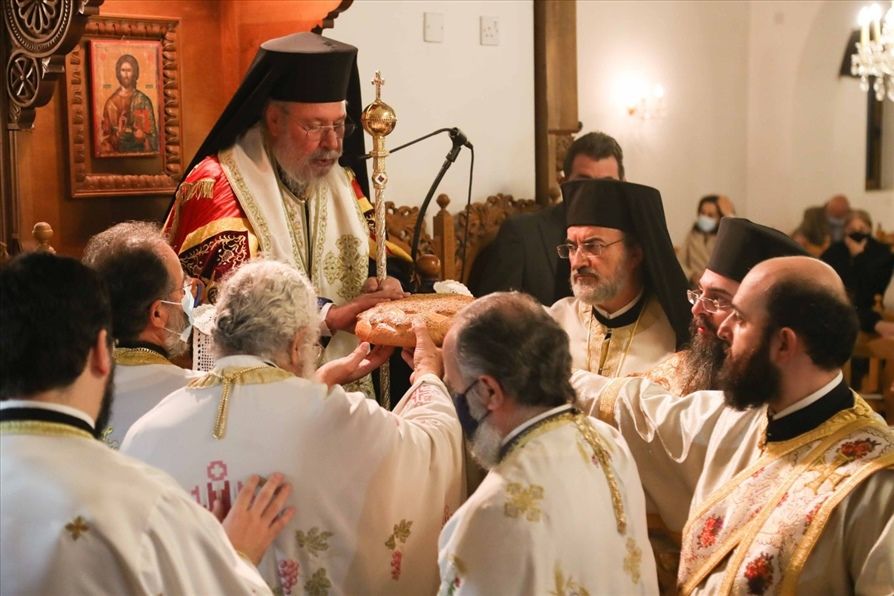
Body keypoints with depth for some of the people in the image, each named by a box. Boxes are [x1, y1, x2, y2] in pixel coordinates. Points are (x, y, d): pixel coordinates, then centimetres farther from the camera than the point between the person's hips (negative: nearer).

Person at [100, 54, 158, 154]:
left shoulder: (143, 101, -2)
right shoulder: (111, 102, 5)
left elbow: (150, 134, -2)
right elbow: (106, 135, 6)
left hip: (139, 152, -1)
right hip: (116, 153, 2)